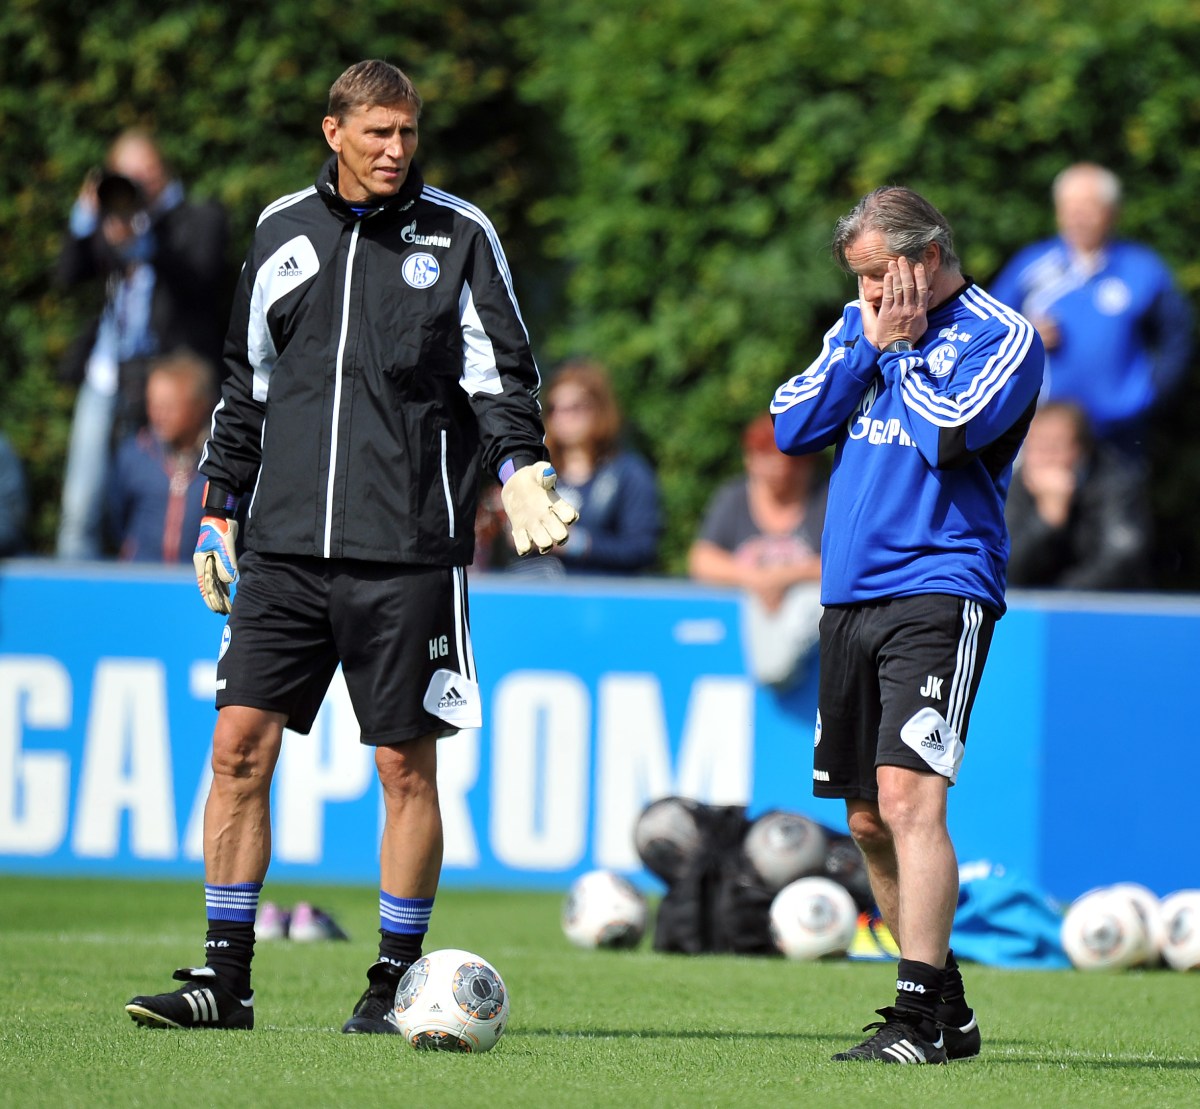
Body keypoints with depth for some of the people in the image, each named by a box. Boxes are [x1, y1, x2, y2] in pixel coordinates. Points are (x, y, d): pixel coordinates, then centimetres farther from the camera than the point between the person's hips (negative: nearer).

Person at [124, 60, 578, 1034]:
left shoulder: (458, 234, 3)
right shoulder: (282, 232, 12)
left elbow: (501, 370, 3)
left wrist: (518, 466, -14)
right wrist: (220, 507, 17)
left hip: (406, 552, -3)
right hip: (284, 547, 3)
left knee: (406, 767, 0)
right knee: (239, 745, -4)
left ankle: (395, 983, 10)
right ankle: (225, 979, 2)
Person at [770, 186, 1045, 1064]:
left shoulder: (1002, 336, -3)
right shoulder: (859, 325, 17)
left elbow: (949, 434, -18)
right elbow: (792, 429, 8)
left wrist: (899, 345, -5)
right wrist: (869, 342, 0)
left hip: (938, 593, -7)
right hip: (849, 596, 7)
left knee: (908, 797, -19)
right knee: (868, 820, 8)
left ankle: (922, 1016, -20)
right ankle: (948, 1008, 19)